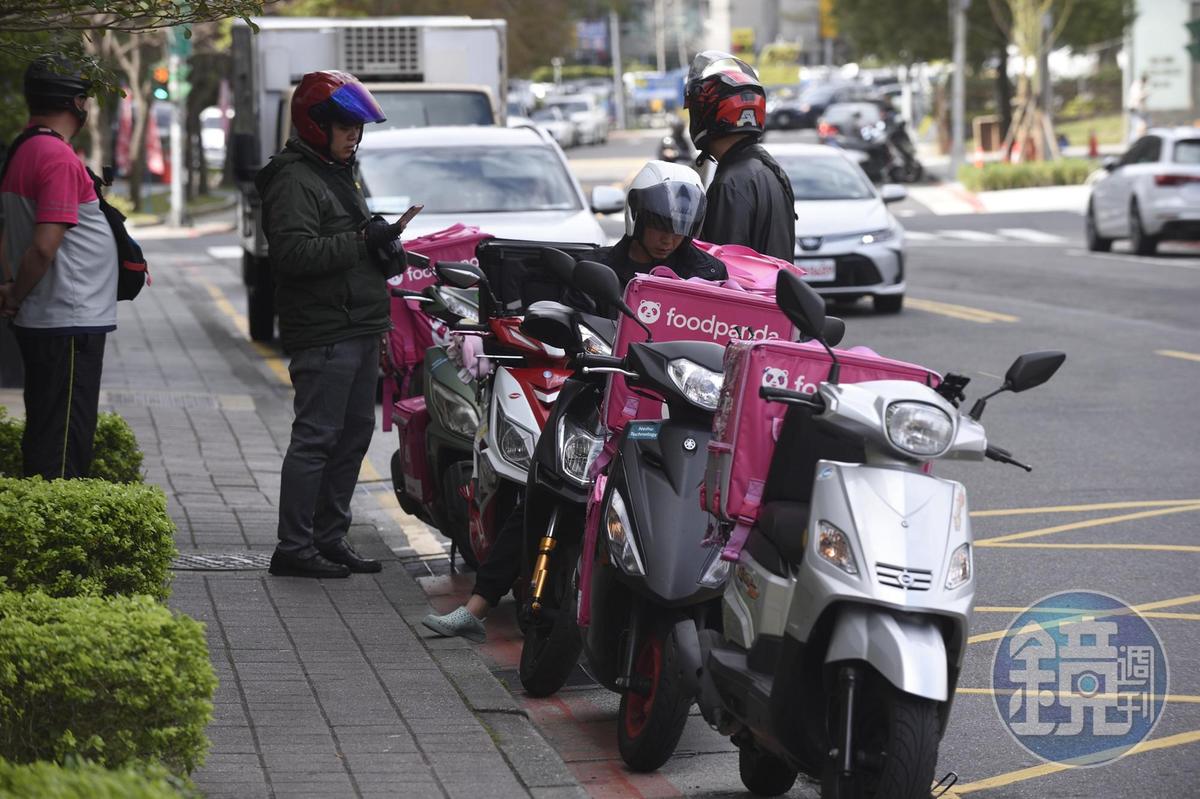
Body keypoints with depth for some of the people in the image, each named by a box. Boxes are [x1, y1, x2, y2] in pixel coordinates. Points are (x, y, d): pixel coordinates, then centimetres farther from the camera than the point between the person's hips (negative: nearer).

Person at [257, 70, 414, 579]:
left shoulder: (338, 174, 22)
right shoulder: (294, 180, -11)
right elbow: (292, 252, -24)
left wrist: (384, 251, 11)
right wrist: (362, 241, -24)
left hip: (360, 328, 10)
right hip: (323, 332, -10)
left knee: (353, 434, 12)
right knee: (316, 437, -10)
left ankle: (329, 538, 19)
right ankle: (293, 547, -8)